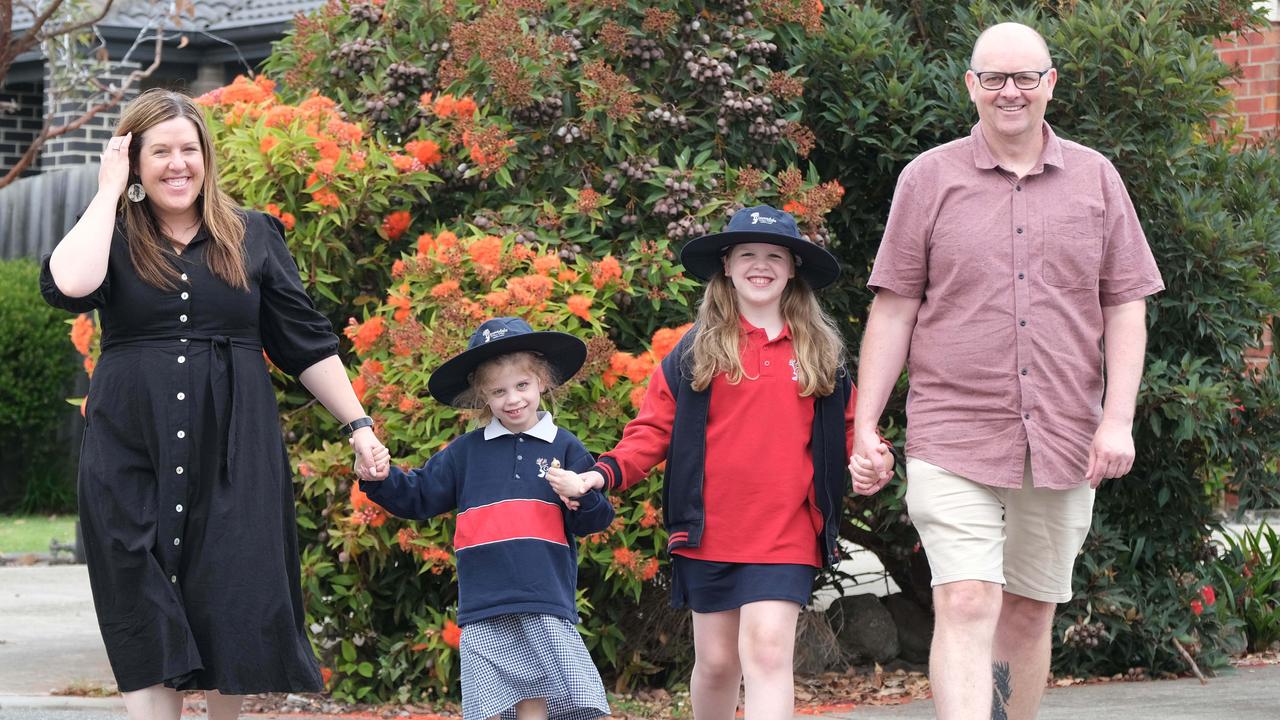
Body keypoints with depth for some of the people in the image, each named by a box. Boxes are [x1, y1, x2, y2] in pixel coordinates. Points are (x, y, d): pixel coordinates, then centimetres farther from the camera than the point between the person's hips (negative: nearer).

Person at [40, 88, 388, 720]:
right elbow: (68, 287, -17)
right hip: (133, 456, 0)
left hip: (235, 454, 1)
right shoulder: (112, 238, 6)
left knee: (234, 609, 0)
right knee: (147, 620, -3)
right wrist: (110, 190, -8)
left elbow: (306, 342, 11)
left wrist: (357, 425, 7)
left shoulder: (253, 237, 9)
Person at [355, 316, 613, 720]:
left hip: (547, 609, -1)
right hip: (484, 612, 1)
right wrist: (380, 480, -3)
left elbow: (596, 520, 6)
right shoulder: (466, 452, 11)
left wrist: (579, 495, -15)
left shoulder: (564, 448, 7)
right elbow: (418, 498, 15)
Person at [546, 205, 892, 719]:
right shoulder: (696, 350, 6)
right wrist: (601, 475, -10)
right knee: (716, 660, 9)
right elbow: (654, 429, 4)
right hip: (709, 533, 1)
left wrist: (870, 455, -9)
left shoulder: (821, 352, 10)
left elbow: (848, 426, 14)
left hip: (784, 536, -1)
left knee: (768, 652, -15)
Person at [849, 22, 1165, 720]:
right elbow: (892, 310, 4)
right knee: (967, 604, -15)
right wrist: (865, 428, -1)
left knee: (1030, 611, 10)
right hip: (953, 441, -3)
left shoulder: (1096, 180, 9)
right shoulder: (929, 179, 4)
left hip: (1064, 445, 3)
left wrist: (1117, 421, -2)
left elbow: (1125, 308, 8)